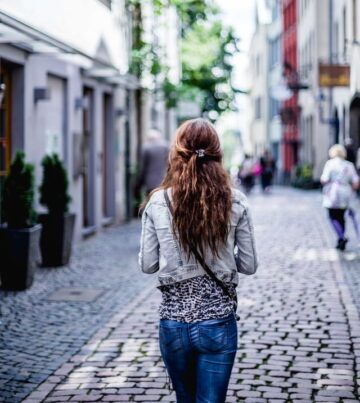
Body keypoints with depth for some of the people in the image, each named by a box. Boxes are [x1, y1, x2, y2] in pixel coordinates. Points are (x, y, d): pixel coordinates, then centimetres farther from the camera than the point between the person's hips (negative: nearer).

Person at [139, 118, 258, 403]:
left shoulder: (158, 203, -6)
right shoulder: (235, 203, -7)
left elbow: (147, 265, 0)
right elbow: (249, 265, -1)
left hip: (173, 323, 2)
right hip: (218, 323, -1)